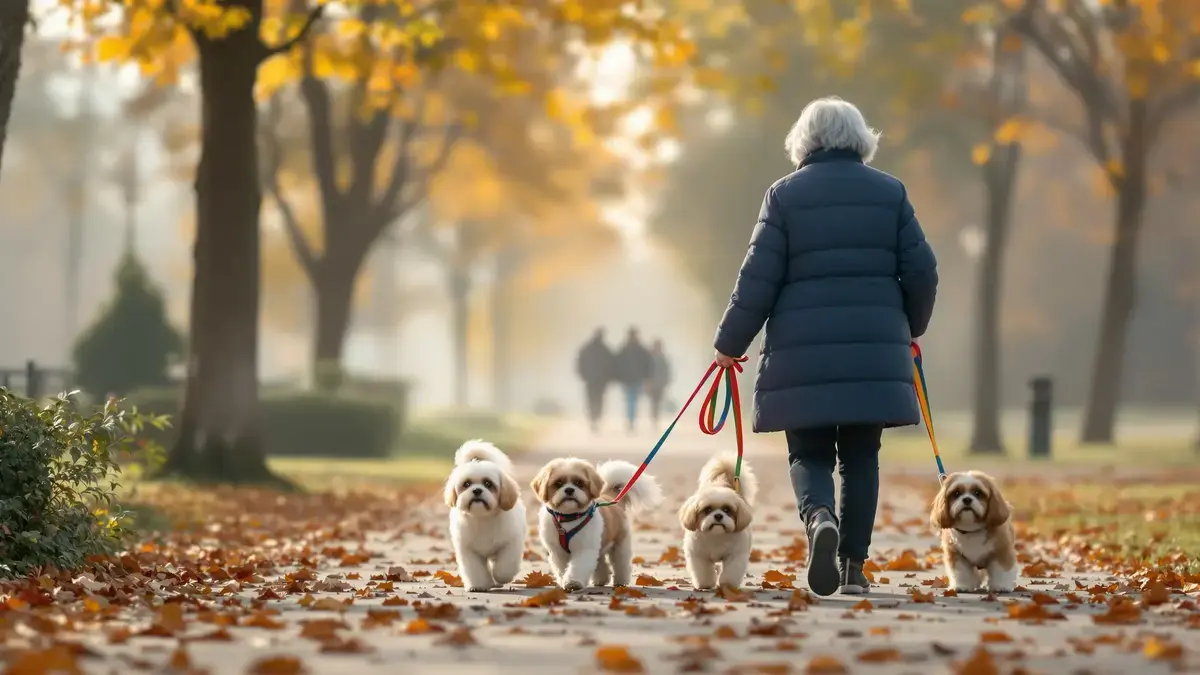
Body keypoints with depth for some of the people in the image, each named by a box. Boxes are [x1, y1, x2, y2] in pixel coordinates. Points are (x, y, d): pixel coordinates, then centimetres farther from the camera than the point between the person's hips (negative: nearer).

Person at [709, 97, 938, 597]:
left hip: (803, 355, -1)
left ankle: (819, 517, -24)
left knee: (808, 454, 7)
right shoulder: (890, 193, 7)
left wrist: (730, 344, 7)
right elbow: (922, 272, 6)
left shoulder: (786, 194, 1)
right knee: (861, 457, 12)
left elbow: (758, 279, -3)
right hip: (875, 352, 2)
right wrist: (911, 328, 25)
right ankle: (853, 566, 9)